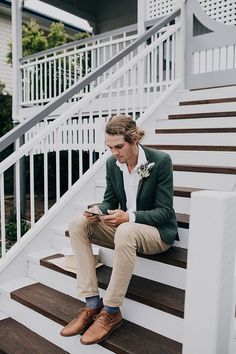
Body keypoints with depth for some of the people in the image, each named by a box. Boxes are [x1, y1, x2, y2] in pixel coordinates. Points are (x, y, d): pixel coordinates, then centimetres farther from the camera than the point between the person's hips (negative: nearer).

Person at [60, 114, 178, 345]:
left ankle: (111, 311, -20)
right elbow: (110, 200, 8)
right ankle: (92, 304, -15)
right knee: (77, 224, -14)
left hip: (157, 231, -6)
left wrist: (129, 217, -30)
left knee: (125, 232, -39)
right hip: (123, 225, 6)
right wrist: (98, 210, -16)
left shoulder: (160, 161, -17)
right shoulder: (112, 163, -1)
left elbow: (164, 211, -16)